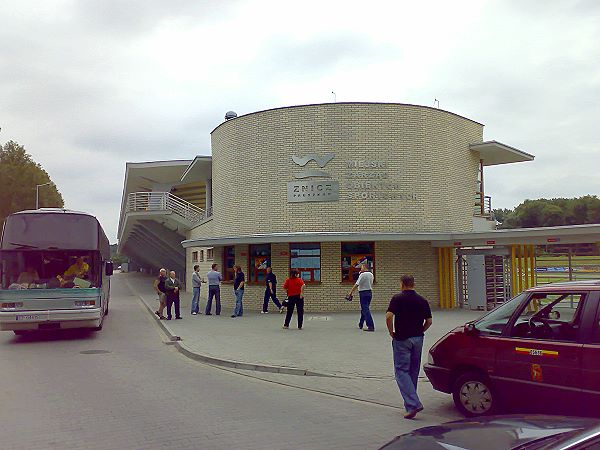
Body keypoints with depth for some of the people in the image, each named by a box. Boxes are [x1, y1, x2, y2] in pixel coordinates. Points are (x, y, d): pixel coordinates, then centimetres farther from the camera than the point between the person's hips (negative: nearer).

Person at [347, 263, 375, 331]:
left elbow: (356, 284, -18)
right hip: (370, 292, 8)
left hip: (363, 293, -8)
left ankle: (370, 326, -15)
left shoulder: (362, 275, -14)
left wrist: (351, 292, -11)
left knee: (365, 310, -9)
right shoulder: (371, 275, 10)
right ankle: (360, 324, 27)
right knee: (364, 309, 18)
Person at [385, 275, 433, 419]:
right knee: (414, 371, 16)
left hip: (402, 339, -5)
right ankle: (411, 402, 26)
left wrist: (391, 332, -6)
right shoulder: (422, 300, 5)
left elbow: (389, 316, -20)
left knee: (401, 371, -2)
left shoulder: (397, 298, -9)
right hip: (418, 339, 5)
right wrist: (419, 332, 15)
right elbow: (429, 321, 4)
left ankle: (413, 404, -14)